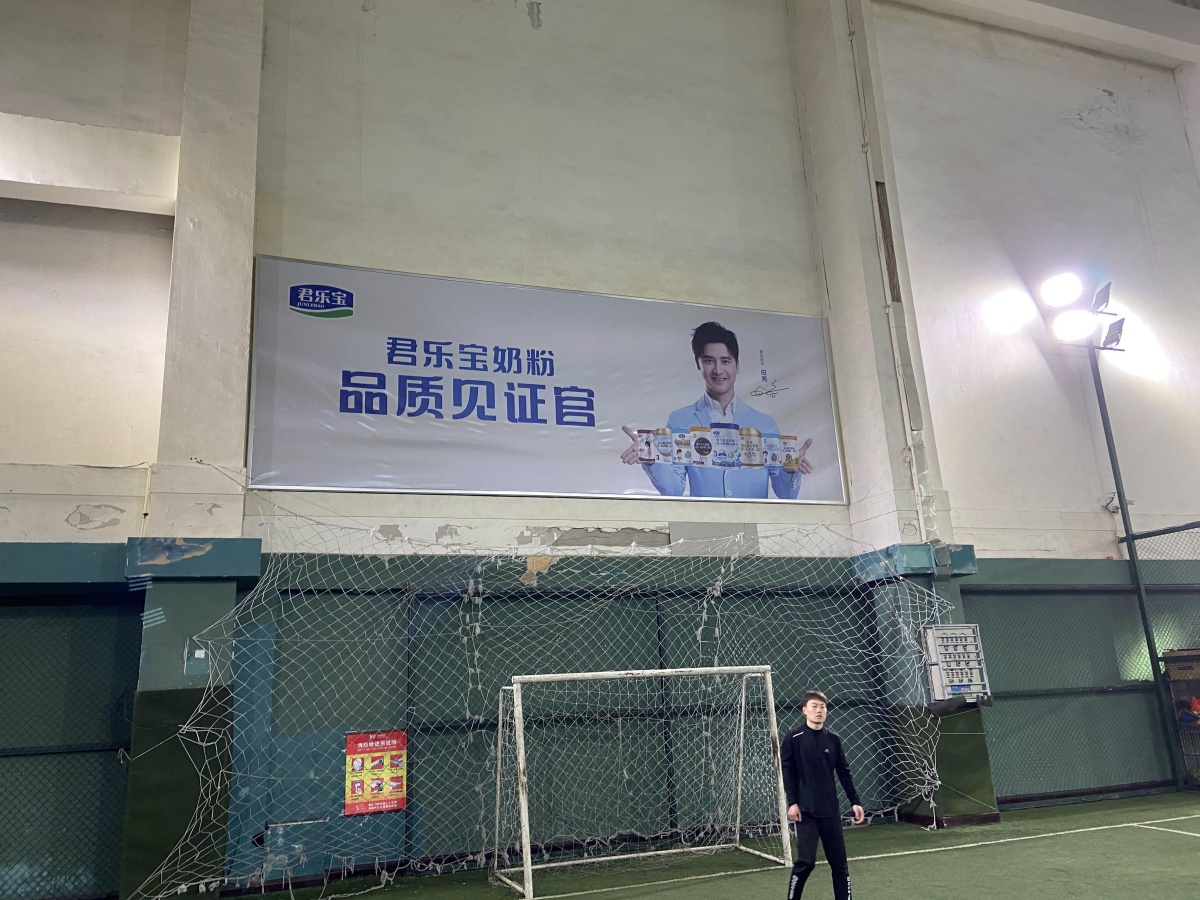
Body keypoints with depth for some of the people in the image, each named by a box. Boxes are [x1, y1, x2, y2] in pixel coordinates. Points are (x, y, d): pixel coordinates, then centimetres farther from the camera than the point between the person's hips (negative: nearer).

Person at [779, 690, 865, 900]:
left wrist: (855, 801, 8)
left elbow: (844, 773, 12)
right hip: (804, 810, -4)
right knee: (806, 861, -10)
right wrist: (792, 802, -12)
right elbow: (787, 772, -5)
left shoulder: (833, 739, 7)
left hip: (830, 810, 4)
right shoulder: (794, 739, -5)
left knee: (839, 861, 6)